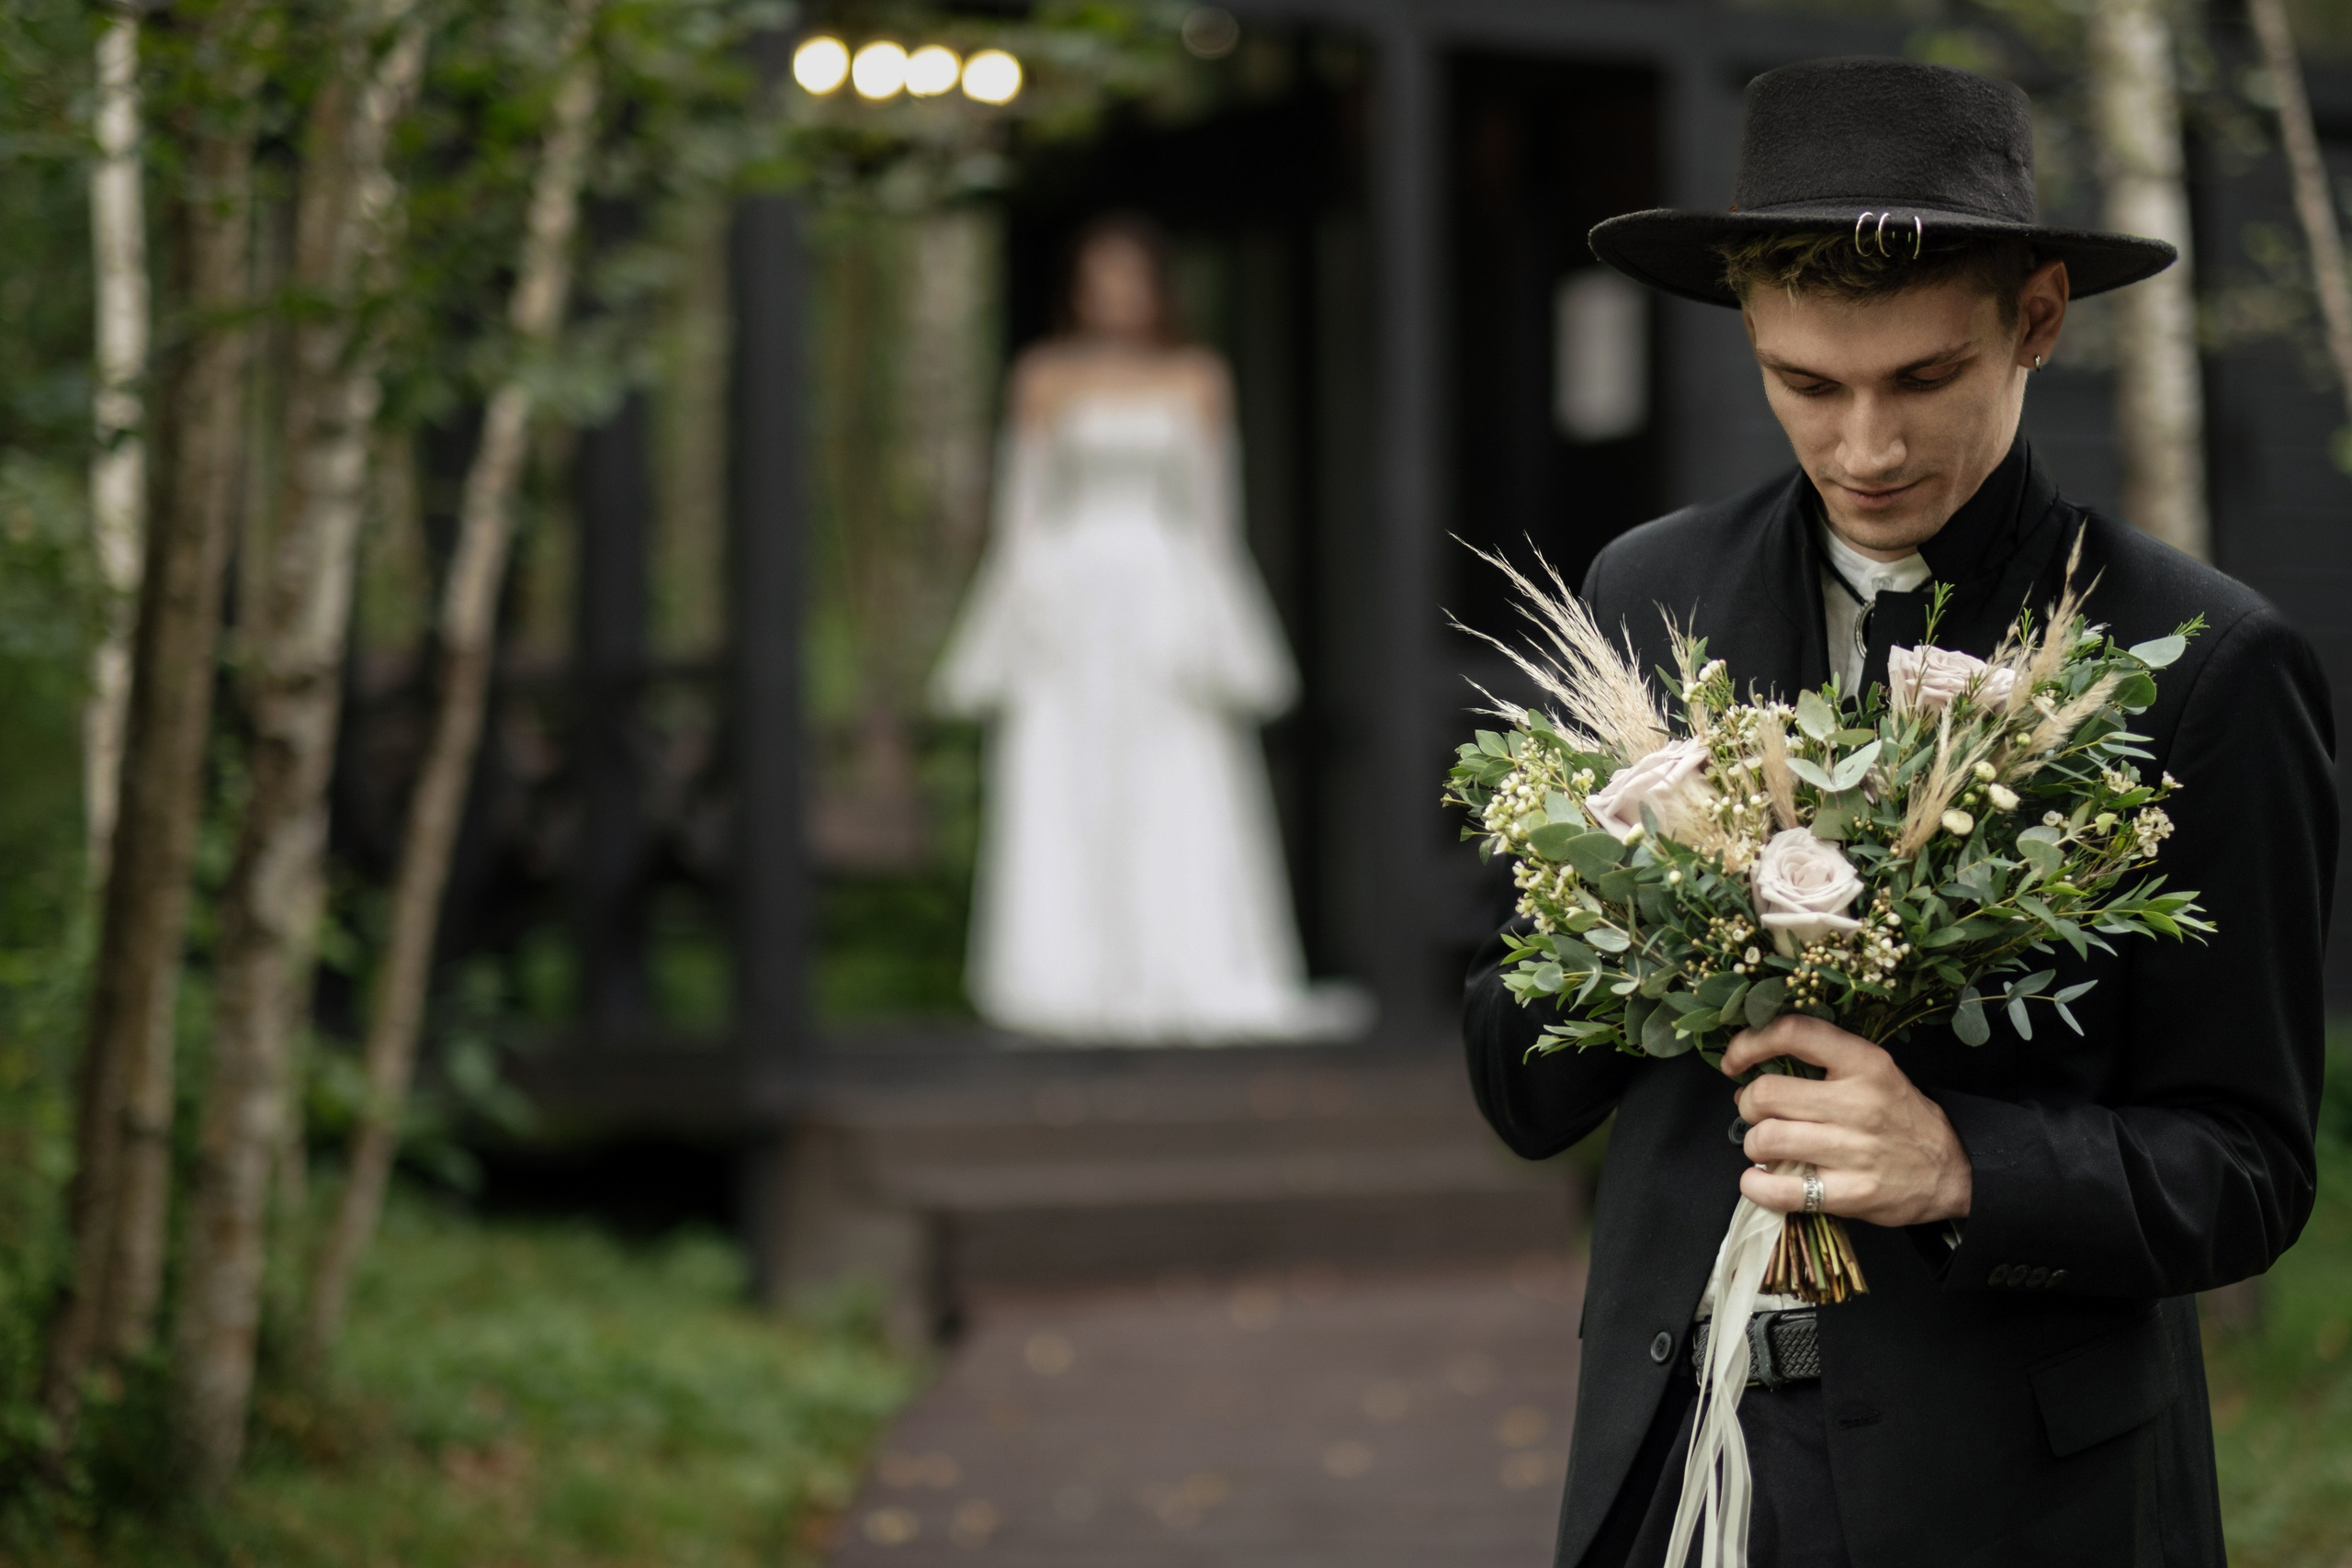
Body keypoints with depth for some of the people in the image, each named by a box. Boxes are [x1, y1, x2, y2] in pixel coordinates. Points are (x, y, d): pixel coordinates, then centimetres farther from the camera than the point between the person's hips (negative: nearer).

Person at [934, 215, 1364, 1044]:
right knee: (1068, 796, -3)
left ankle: (1203, 979, -1)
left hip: (1168, 602, 1)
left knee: (1186, 802, -3)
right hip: (1071, 595, -1)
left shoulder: (1198, 379, 8)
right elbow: (1022, 499, 5)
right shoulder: (1046, 378, 6)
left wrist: (1210, 622, 3)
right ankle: (1080, 987, 0)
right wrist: (1023, 605, -2)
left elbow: (1215, 507, 8)